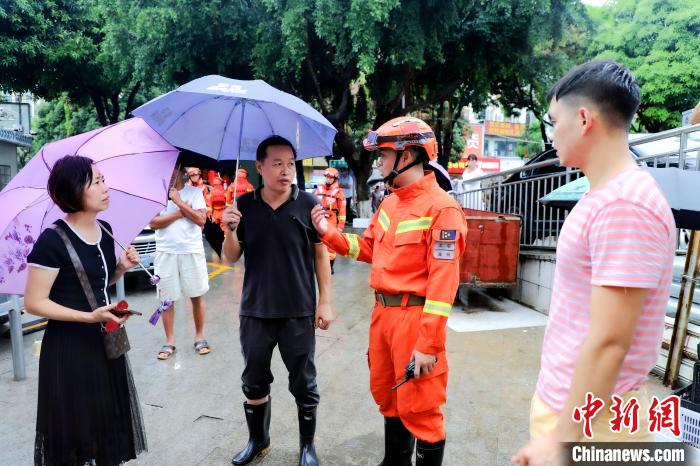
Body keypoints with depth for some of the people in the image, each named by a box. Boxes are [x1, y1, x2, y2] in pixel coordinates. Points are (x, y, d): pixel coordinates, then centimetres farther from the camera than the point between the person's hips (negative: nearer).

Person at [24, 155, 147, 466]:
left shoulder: (104, 230, 3)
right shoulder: (52, 241, -19)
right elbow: (34, 303, -16)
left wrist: (121, 267, -3)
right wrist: (90, 316, -23)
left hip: (105, 341, 7)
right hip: (68, 348, -6)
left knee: (108, 421, 19)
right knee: (75, 427, 10)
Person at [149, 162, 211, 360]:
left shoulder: (194, 192, 4)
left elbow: (201, 219, -8)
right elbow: (153, 223, -3)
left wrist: (179, 202, -10)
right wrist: (180, 213, -9)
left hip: (192, 251, -1)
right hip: (165, 253, 1)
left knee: (197, 296, 6)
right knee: (167, 298, 6)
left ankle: (199, 336, 21)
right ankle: (169, 340, 18)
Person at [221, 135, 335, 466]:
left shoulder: (308, 203, -6)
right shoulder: (244, 205, 0)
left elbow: (321, 254, -2)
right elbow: (231, 258, 4)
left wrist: (325, 301, -6)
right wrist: (231, 230, -16)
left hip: (299, 312, -2)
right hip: (255, 311, 3)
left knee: (304, 384, 11)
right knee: (254, 381, 18)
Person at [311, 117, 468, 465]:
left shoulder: (440, 207, -16)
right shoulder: (389, 203, 10)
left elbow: (443, 281, -20)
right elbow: (369, 249, 17)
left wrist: (429, 344, -21)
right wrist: (328, 232, 7)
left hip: (414, 317, -8)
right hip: (382, 312, 9)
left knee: (419, 407, 4)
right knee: (386, 395, 23)